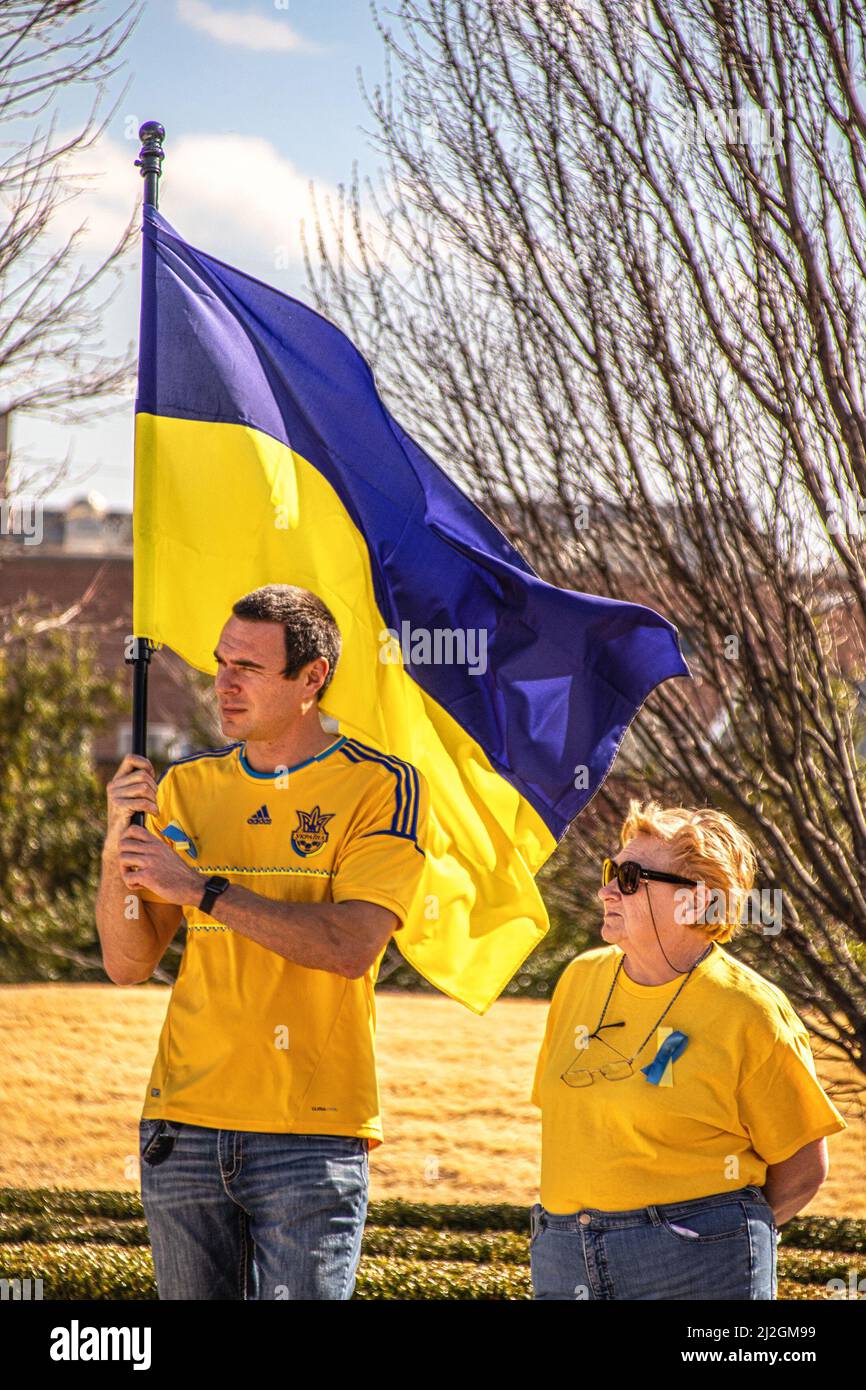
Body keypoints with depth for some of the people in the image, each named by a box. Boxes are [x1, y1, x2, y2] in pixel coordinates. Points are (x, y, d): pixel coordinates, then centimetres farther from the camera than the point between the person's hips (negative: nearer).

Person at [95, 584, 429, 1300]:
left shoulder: (382, 786, -2)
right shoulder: (187, 787, 11)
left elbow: (350, 946, -16)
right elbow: (128, 964, 9)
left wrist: (201, 890, -16)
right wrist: (119, 846, -7)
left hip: (312, 1131, -4)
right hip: (185, 1126, 4)